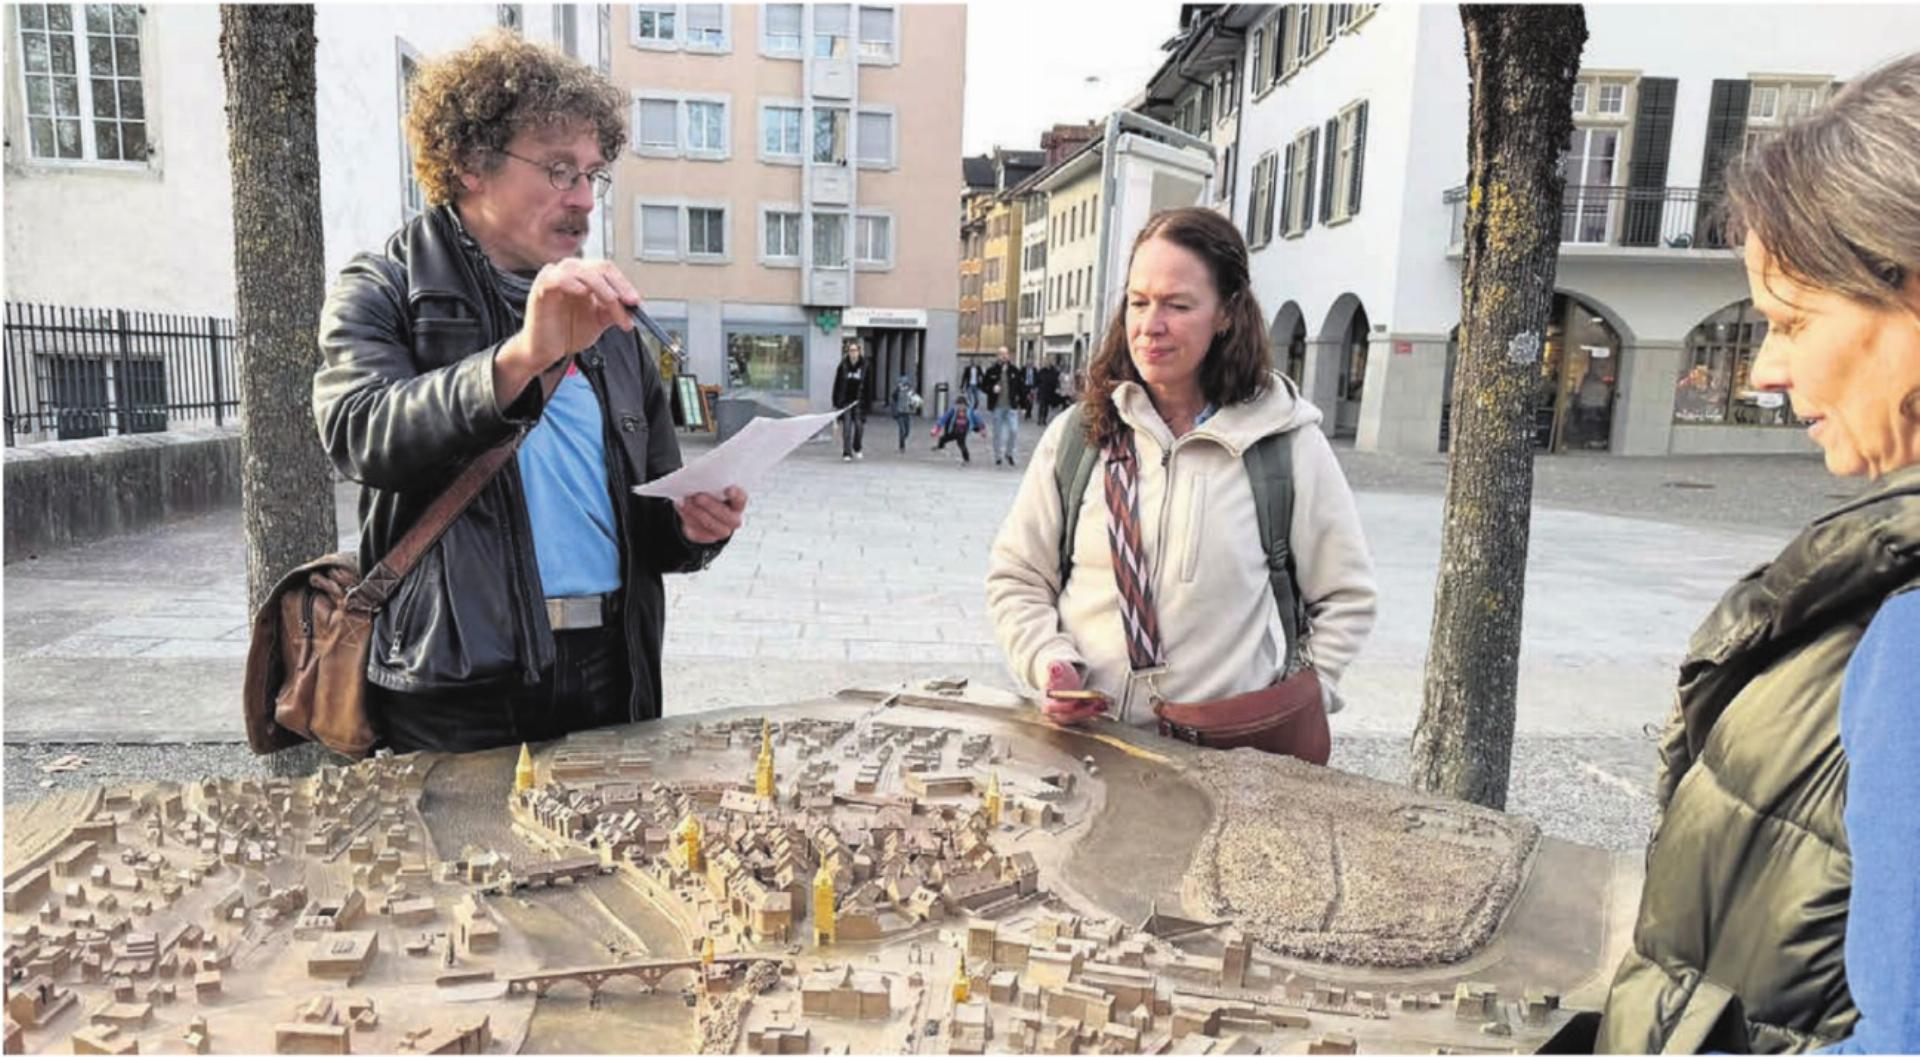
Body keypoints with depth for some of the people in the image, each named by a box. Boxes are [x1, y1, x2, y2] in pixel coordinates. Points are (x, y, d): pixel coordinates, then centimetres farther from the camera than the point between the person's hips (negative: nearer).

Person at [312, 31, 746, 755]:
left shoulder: (604, 317, 15)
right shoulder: (382, 293, 2)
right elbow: (361, 432, -19)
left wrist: (689, 525, -4)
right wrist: (520, 358, -33)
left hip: (611, 668, 5)